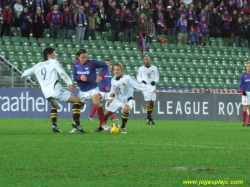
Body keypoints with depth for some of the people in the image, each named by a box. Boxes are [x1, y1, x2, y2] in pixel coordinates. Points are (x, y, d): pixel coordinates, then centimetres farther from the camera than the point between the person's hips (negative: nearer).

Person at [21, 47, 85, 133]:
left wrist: (23, 75, 57)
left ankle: (54, 125, 17)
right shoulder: (53, 62, 6)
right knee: (77, 100, -2)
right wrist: (69, 83, -4)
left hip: (46, 93, 6)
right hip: (56, 90, -6)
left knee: (55, 106, 35)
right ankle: (76, 122, -17)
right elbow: (62, 73, -7)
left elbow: (28, 71, 35)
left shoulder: (38, 66, 21)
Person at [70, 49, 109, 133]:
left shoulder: (92, 63, -13)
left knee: (97, 103, -27)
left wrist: (101, 75, -20)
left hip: (92, 89, -5)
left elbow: (105, 66, -7)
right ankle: (76, 127, 24)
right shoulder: (76, 64, -1)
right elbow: (74, 76, 2)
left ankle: (102, 124, -18)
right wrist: (80, 77, -20)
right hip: (82, 91, 5)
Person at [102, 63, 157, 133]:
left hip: (128, 100, -5)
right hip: (118, 100, 5)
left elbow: (139, 85, -23)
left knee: (126, 109, -38)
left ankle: (123, 127, -18)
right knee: (106, 114, 2)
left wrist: (151, 89, -32)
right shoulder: (113, 80, 0)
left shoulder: (127, 78, -19)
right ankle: (101, 127, 30)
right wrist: (112, 93, -5)